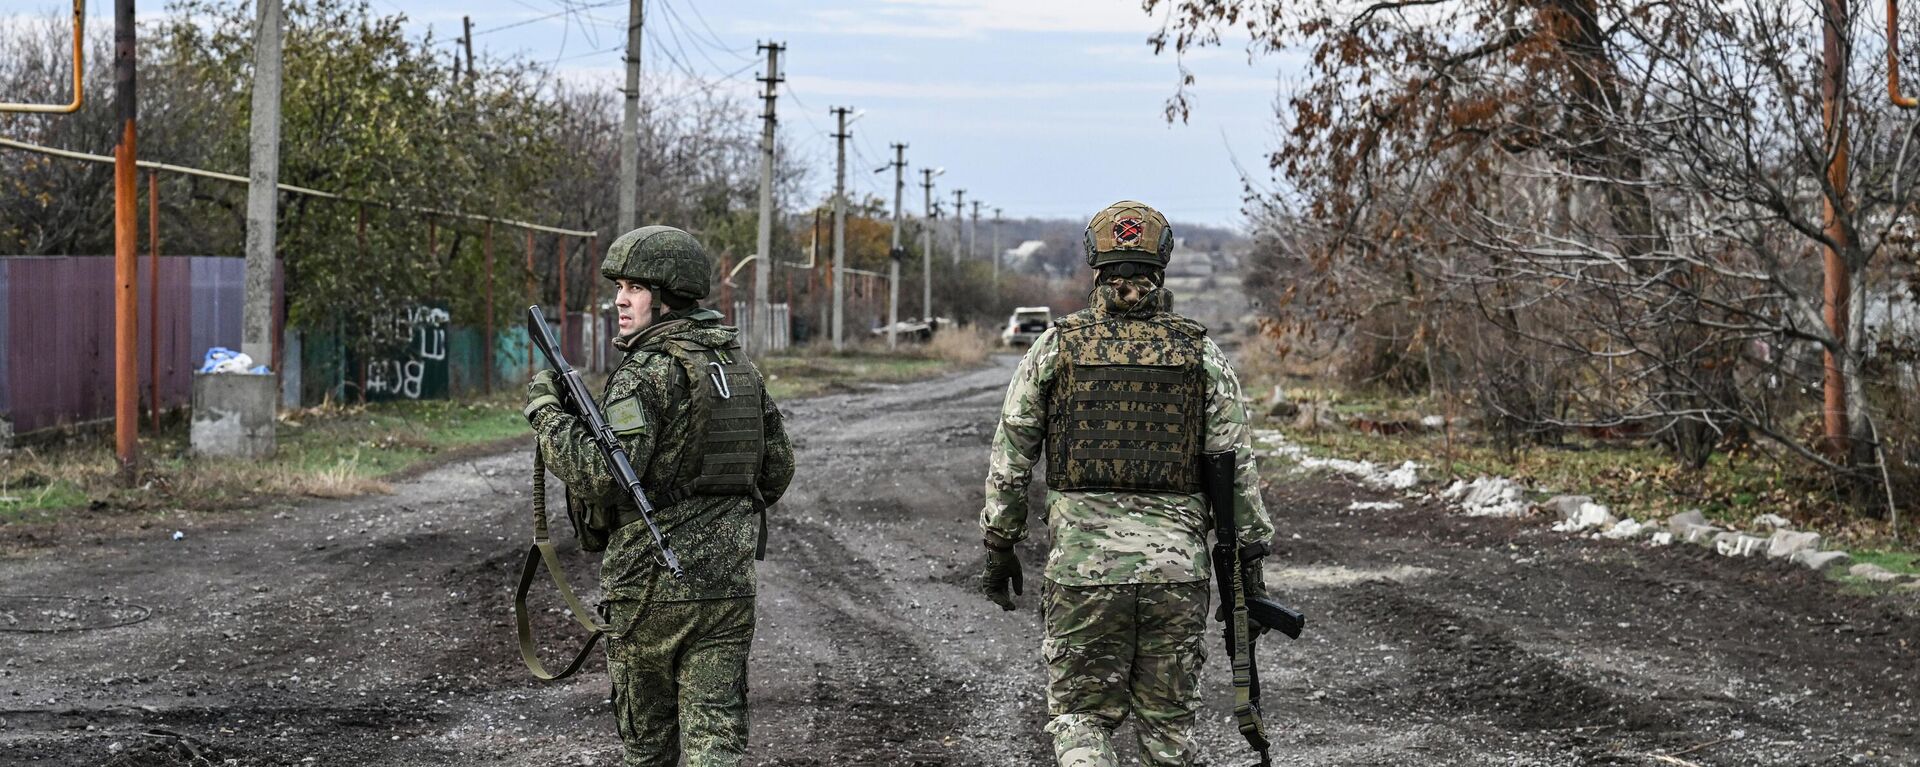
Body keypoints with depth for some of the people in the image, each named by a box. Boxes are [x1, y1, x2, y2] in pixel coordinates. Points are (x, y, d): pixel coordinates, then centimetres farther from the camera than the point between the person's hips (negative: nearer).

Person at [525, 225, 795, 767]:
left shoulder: (648, 371, -12)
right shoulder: (739, 366, 10)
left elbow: (600, 476, -21)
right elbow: (777, 469, 17)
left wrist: (546, 412, -9)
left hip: (651, 585, -5)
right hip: (729, 585, 5)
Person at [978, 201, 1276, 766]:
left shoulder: (1056, 345, 0)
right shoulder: (1200, 353, 1)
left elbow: (1009, 458, 3)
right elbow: (1236, 465, 0)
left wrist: (999, 548, 13)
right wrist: (1248, 561, 7)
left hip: (1082, 567, -1)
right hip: (1178, 569, 1)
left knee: (1080, 715, 7)